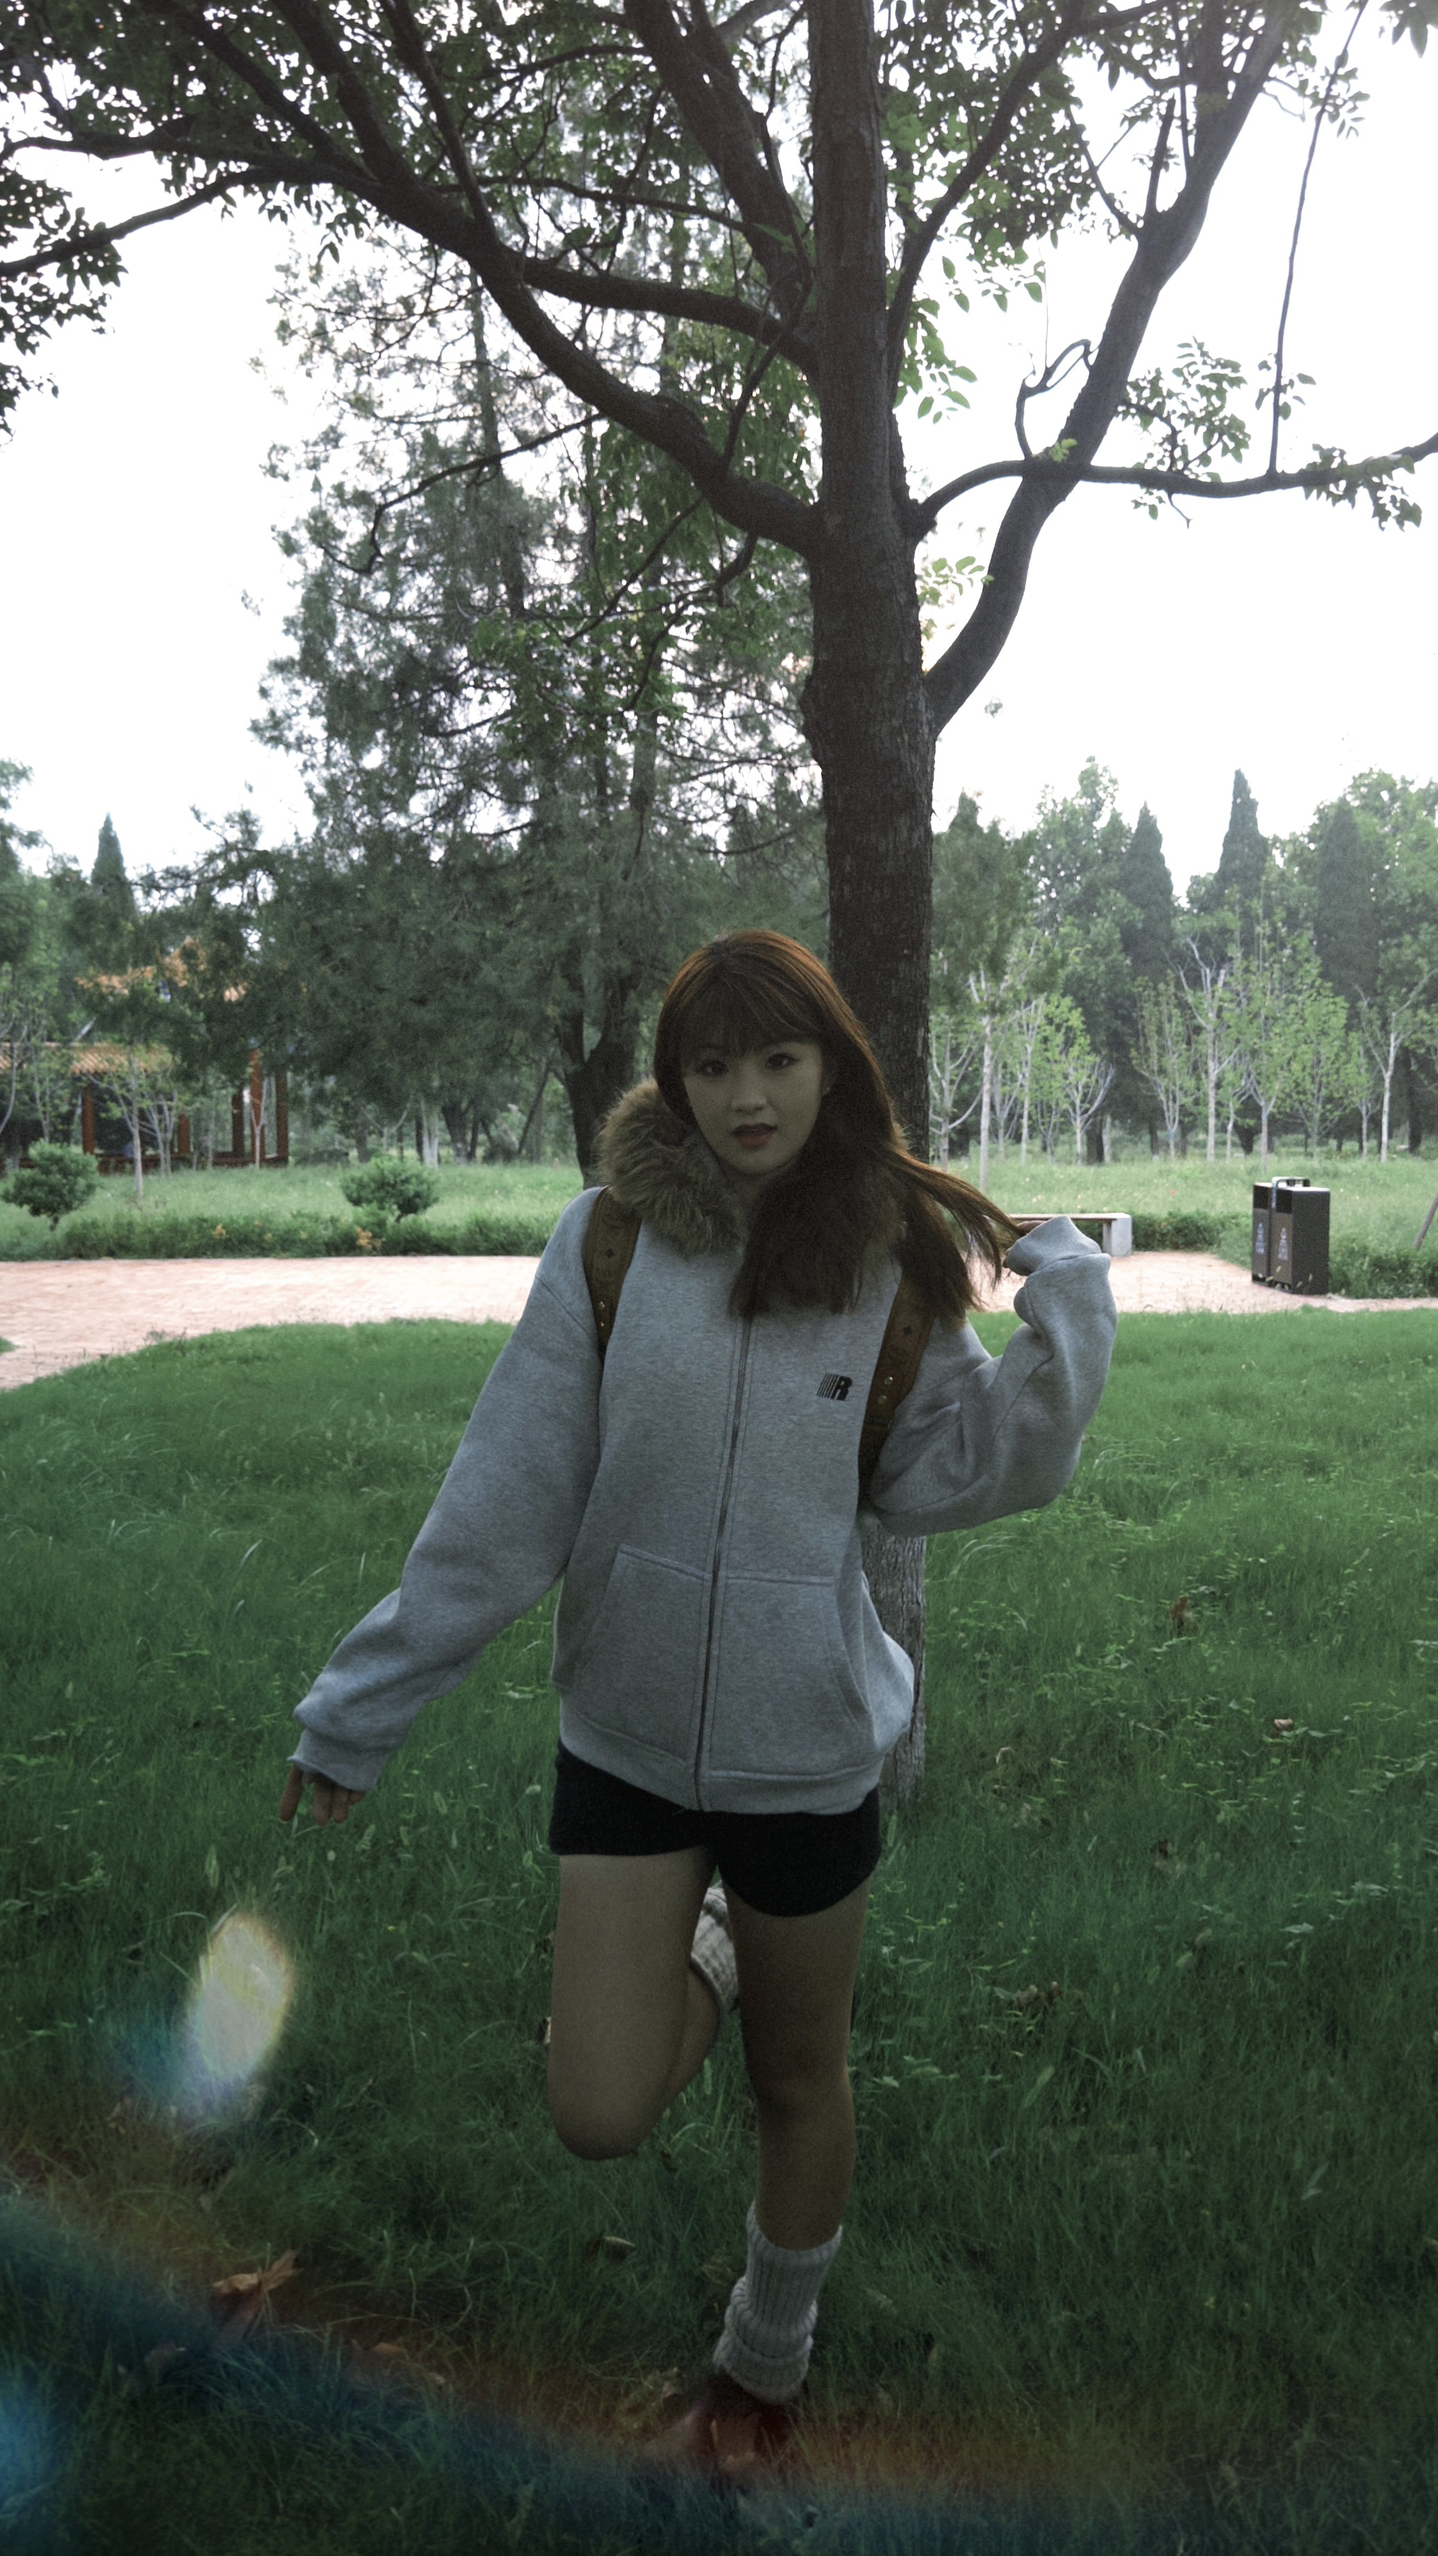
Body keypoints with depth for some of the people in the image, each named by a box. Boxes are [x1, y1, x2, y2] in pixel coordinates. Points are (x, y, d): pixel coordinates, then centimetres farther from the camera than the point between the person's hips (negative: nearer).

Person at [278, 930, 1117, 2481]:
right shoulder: (611, 1240, -11)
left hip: (808, 1742, 0)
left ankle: (766, 2361, 47)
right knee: (600, 2118, 1)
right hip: (622, 1729, 0)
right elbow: (504, 1499, -8)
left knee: (796, 2082, 18)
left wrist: (1065, 1309, -20)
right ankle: (716, 1959, 36)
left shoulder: (896, 1261, -7)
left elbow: (952, 1476, -10)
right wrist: (362, 1706, -5)